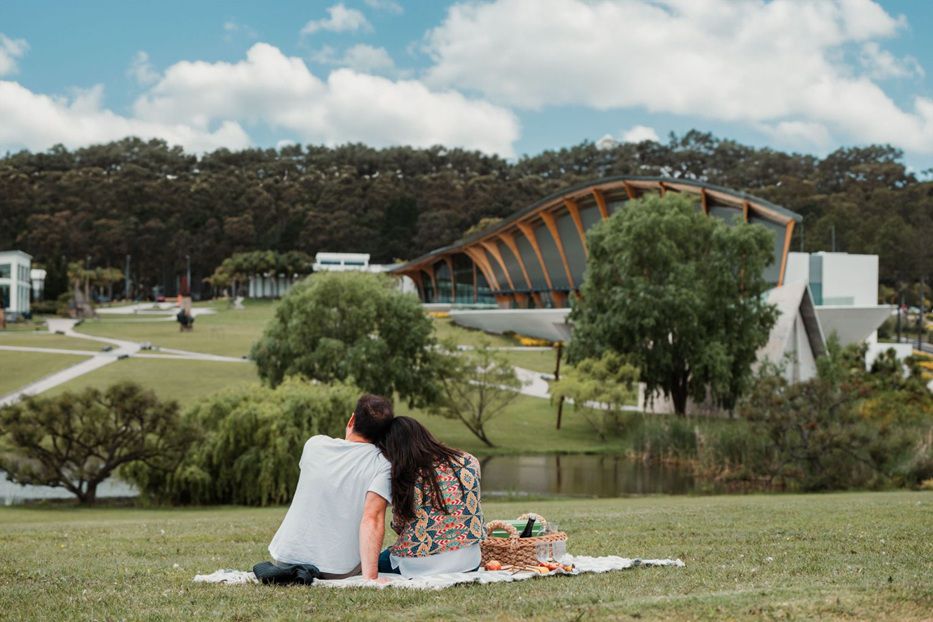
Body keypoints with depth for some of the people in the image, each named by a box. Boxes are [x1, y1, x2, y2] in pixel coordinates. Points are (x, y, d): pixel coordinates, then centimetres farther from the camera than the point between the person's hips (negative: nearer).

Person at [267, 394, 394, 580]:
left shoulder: (314, 444, 1)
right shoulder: (382, 465, -9)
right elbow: (372, 519, -22)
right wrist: (370, 577, -26)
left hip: (284, 559, 2)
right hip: (339, 570, -2)